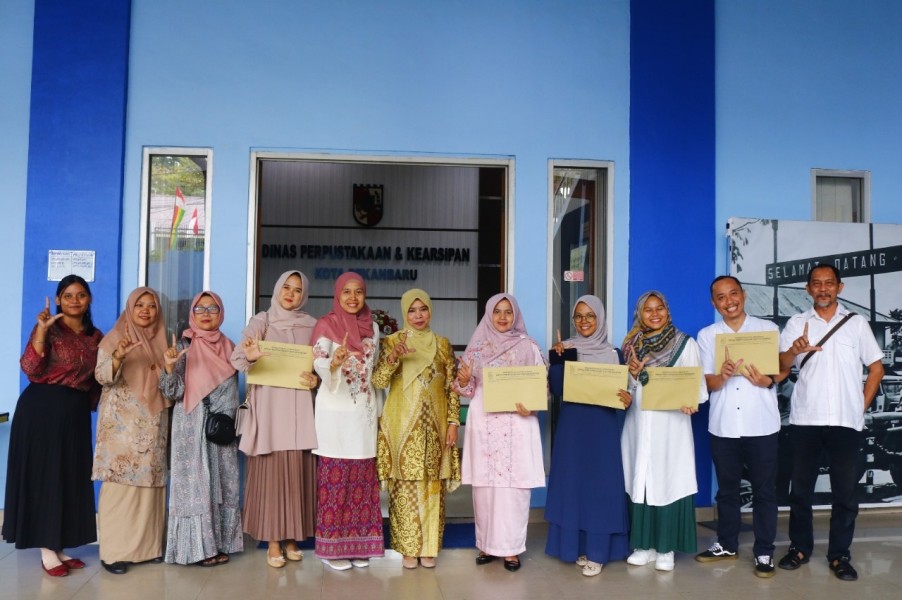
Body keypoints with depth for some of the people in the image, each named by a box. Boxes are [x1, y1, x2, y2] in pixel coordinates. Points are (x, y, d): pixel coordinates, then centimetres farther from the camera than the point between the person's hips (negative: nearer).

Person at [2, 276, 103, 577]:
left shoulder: (95, 337, 9)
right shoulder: (48, 329, -6)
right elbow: (31, 369, -18)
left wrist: (94, 404, 5)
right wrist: (41, 330, -25)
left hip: (76, 412, 5)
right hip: (41, 409, -5)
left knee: (71, 477, 8)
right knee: (42, 475, 1)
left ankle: (59, 546, 20)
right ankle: (46, 550, 9)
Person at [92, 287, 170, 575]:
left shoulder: (160, 340, 12)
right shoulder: (114, 338, -2)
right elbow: (103, 376, -14)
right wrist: (118, 355, -32)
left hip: (153, 422, 5)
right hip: (122, 422, -5)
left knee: (150, 481, 6)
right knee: (120, 482, -6)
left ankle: (148, 544, 15)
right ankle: (114, 551, 1)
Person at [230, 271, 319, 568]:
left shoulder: (312, 325, 11)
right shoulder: (260, 322, 3)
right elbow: (237, 357, -11)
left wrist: (316, 380, -9)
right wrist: (250, 356, -33)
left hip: (300, 407, 2)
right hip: (269, 406, -2)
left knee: (298, 472, 3)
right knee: (271, 471, -2)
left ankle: (292, 538, 15)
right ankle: (273, 542, 7)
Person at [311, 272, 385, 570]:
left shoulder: (372, 327, 10)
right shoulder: (326, 325, -4)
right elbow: (319, 364, -17)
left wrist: (379, 411, 14)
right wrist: (334, 362, -40)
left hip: (364, 410, 5)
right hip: (335, 411, -4)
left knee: (362, 477, 7)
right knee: (334, 476, -2)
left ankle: (358, 544, 17)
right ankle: (333, 546, 9)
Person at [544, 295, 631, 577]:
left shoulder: (612, 353, 4)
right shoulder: (565, 348, 3)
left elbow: (621, 388, 4)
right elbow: (556, 389, -6)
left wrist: (627, 400, -17)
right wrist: (557, 359, -18)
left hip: (603, 427, 0)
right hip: (572, 426, 0)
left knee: (601, 483, 1)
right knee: (573, 482, 4)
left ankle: (597, 551, 9)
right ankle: (576, 546, 16)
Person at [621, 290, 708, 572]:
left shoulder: (686, 343, 0)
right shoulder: (632, 344, 10)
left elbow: (697, 382, -6)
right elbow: (626, 387, 11)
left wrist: (692, 401, -25)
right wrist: (633, 374, -10)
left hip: (671, 423, -3)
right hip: (639, 422, 3)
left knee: (669, 481, -1)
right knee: (640, 481, 6)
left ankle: (666, 548, 11)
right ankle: (644, 545, 16)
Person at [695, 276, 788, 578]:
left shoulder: (767, 328, 2)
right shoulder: (706, 335, 5)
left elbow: (783, 368, 4)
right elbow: (707, 382, 0)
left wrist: (767, 380, -19)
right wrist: (722, 376, -23)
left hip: (762, 424, -1)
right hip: (723, 425, 2)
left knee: (764, 490, 6)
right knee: (726, 488, 13)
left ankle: (764, 552, 18)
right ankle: (726, 544, 27)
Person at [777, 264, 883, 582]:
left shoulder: (857, 322, 5)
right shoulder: (796, 323, 3)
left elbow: (876, 368, 10)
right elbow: (780, 366, -9)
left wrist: (862, 406, 2)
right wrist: (794, 350, -31)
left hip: (846, 421, 0)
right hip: (805, 420, 0)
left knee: (845, 492, 6)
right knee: (801, 489, 8)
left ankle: (840, 555, 18)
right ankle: (800, 547, 22)